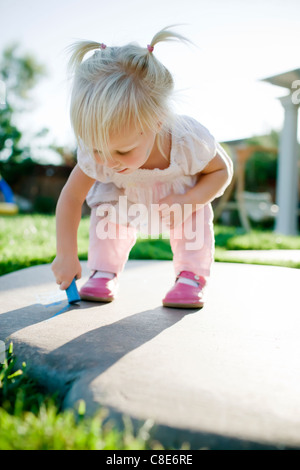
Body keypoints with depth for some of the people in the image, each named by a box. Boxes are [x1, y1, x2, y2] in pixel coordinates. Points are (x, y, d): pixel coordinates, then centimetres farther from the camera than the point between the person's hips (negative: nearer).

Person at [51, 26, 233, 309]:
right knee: (107, 211, -17)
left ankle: (191, 277, -9)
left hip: (182, 187, -1)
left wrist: (188, 200, -40)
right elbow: (71, 197, -24)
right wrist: (66, 256, -24)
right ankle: (104, 273, 0)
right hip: (124, 192, 2)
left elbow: (222, 170, -23)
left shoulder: (189, 142, -42)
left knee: (195, 214, -23)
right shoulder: (95, 157, -37)